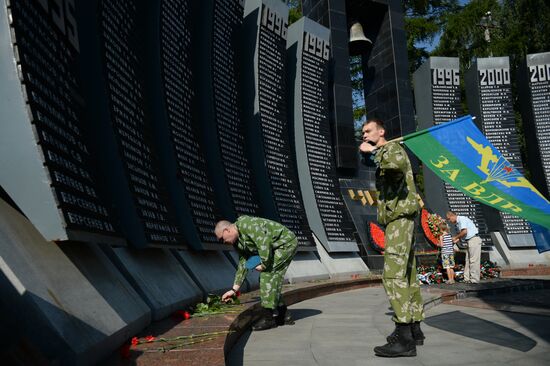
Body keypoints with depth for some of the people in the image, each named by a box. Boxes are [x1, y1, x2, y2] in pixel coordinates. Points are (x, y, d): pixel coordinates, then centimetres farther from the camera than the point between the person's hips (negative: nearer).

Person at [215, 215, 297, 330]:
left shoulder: (245, 224, -21)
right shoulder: (238, 242, 10)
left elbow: (264, 242, -29)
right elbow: (243, 264, 14)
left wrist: (264, 264, -20)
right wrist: (234, 289, 12)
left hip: (286, 243, -10)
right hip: (277, 248, 10)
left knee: (267, 275, -13)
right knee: (271, 278, 9)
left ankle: (268, 318, -7)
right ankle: (283, 315, 18)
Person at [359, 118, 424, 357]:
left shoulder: (392, 148, -4)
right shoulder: (383, 157, 25)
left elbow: (398, 163, -30)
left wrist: (374, 151, -19)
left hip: (400, 218, -11)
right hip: (397, 220, 11)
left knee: (393, 276, -17)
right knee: (407, 277, 11)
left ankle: (404, 338, -18)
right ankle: (414, 330, 17)